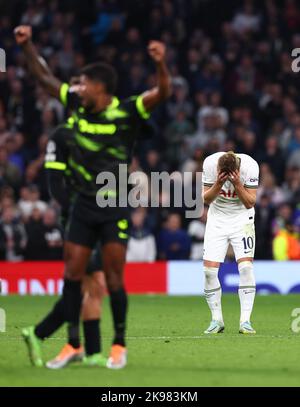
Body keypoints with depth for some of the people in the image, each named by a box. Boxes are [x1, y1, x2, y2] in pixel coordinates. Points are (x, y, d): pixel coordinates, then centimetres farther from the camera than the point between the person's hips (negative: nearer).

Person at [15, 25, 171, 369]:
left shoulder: (126, 112, -11)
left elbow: (162, 93, -23)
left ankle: (119, 346, 10)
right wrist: (26, 46, 4)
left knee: (113, 279, -3)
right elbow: (44, 77, 13)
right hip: (83, 205, 5)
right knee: (72, 274, 3)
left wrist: (160, 64, -41)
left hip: (115, 208, -5)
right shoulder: (76, 105, 4)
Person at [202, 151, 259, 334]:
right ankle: (217, 319, 5)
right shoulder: (210, 164, -19)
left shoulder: (249, 166, -22)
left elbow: (250, 203, -17)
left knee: (246, 266, -18)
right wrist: (218, 184, -29)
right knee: (209, 269, -9)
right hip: (217, 219, 1)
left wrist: (237, 184, -32)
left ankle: (245, 320, -12)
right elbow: (206, 199, -11)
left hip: (242, 218, -1)